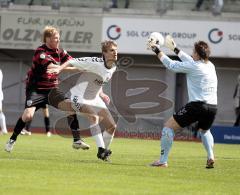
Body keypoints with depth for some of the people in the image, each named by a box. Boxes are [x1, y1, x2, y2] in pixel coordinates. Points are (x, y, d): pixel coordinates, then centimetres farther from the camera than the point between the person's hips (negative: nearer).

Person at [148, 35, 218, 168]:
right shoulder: (210, 66, 14)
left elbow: (171, 65, 2)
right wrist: (176, 49, 39)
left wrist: (157, 50, 15)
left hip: (197, 106, -7)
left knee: (169, 126, 4)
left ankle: (163, 161, -1)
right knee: (205, 131, 34)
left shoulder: (193, 67, -7)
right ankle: (211, 157, 10)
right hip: (213, 107, 7)